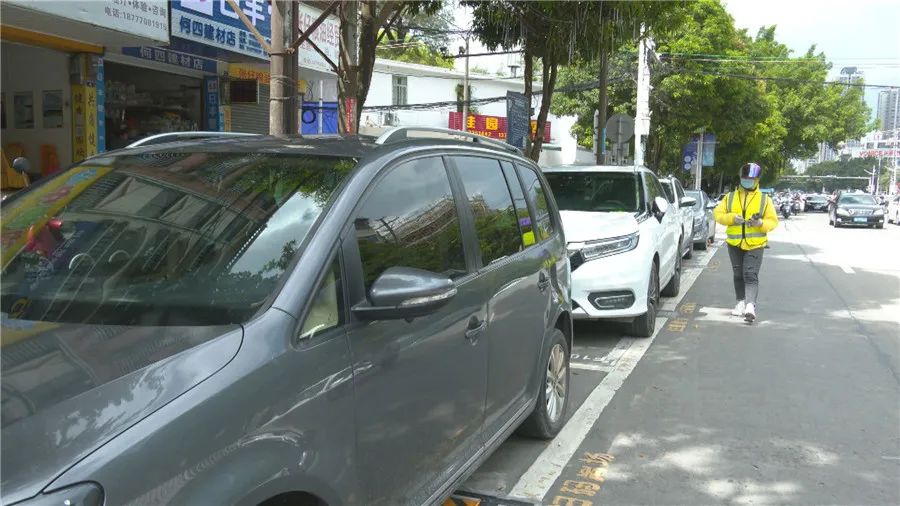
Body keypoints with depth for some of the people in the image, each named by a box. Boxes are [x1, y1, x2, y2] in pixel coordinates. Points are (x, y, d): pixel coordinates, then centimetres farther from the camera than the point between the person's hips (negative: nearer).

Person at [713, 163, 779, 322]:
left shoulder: (764, 199, 4)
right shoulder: (730, 197, 9)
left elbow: (773, 221, 4)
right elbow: (718, 214, 3)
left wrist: (761, 223, -18)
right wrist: (732, 218, -15)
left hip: (755, 244, -3)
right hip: (734, 243, 3)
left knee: (750, 275, -14)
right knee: (738, 275, 12)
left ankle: (750, 305, -21)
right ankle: (741, 303, 24)